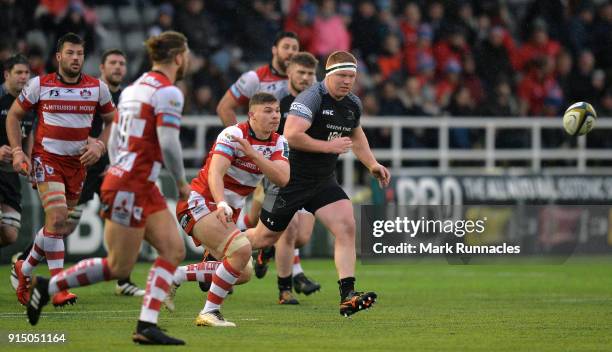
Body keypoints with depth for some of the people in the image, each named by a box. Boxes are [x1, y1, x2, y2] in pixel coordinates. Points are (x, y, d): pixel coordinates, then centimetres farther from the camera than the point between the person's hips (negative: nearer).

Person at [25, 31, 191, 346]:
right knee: (119, 267, -2)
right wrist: (181, 182, -6)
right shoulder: (167, 92, -13)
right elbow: (168, 143, -20)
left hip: (143, 188, 10)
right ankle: (48, 286, 9)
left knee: (174, 250, 2)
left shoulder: (133, 88, 14)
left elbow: (113, 141, 17)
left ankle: (147, 325, -4)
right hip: (130, 187, -10)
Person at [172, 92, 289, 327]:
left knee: (243, 273, 4)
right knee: (242, 250, -27)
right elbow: (215, 173, -29)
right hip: (200, 201, -9)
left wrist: (252, 153, -24)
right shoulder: (233, 135, -16)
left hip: (226, 212, 9)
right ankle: (210, 312, -18)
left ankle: (174, 276, 11)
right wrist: (222, 205, -45)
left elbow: (282, 179, -14)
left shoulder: (278, 143, 4)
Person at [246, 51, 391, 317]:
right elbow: (291, 135, -33)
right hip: (290, 179, -6)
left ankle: (347, 296, -17)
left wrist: (372, 164, 16)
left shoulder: (353, 104, 5)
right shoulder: (312, 98, -21)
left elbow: (355, 133, 27)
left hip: (323, 181, 6)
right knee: (265, 237, 7)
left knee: (346, 227, -14)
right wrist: (328, 146, -26)